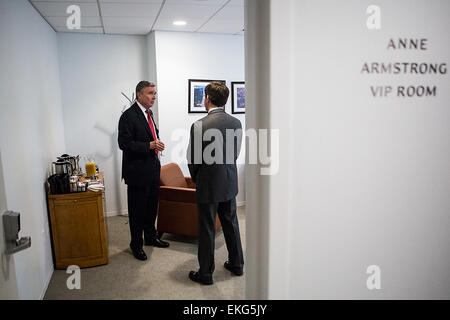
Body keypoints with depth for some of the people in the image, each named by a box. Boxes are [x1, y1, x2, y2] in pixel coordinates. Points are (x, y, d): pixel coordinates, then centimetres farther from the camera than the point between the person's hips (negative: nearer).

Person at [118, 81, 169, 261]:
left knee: (152, 206, 19)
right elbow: (124, 143, -20)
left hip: (152, 168, 8)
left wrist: (156, 143, 5)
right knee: (137, 209, 5)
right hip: (137, 171, -8)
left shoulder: (149, 113, 12)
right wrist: (149, 145, -25)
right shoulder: (128, 116, -15)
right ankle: (136, 245, 21)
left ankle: (150, 237, 36)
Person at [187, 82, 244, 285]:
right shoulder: (236, 123, -1)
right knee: (231, 225, 19)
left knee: (207, 230, 7)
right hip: (230, 184, 6)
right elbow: (235, 154, 6)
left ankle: (205, 274, 20)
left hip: (208, 186, -5)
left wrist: (196, 179, 9)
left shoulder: (199, 126, -18)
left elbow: (192, 159, -9)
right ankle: (236, 264, 34)